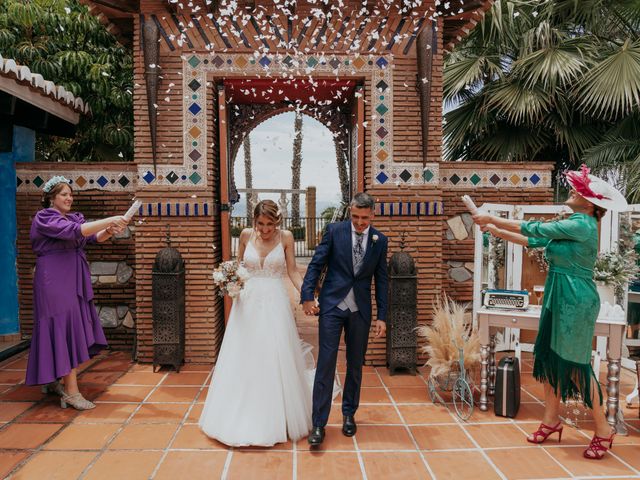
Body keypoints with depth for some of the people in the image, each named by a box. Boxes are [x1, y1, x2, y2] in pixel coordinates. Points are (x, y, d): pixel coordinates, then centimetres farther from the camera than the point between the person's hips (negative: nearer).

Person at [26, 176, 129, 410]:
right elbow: (74, 231, -25)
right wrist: (109, 220, -29)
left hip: (74, 281, 8)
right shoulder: (44, 218, -9)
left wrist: (109, 231, -19)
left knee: (68, 330, 12)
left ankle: (53, 380, 27)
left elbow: (94, 237, 3)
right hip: (55, 280, -7)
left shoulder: (74, 217, 13)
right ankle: (71, 391, -4)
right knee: (67, 329, -9)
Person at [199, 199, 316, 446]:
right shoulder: (246, 235, 2)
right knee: (243, 359, 7)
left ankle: (277, 419, 20)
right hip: (248, 302, 2)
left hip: (275, 304, -2)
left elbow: (293, 271, 1)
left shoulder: (285, 237, -2)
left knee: (276, 360, 2)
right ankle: (242, 418, 24)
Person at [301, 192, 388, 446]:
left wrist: (382, 316, 4)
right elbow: (316, 264, -3)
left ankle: (349, 414, 31)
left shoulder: (380, 240, 3)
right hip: (332, 305, -2)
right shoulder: (334, 231, -3)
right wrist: (307, 296, -13)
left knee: (355, 365, 13)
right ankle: (319, 424, 5)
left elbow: (381, 280, 6)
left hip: (360, 310, 3)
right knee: (325, 364, -4)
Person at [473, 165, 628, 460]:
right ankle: (551, 419, 25)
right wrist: (495, 230, 14)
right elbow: (534, 241, 17)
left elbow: (533, 230, -17)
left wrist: (491, 219, -10)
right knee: (550, 355, 12)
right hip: (558, 296, 9)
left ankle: (603, 430, 18)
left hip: (576, 299, -9)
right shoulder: (571, 225, 12)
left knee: (576, 364, 0)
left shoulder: (582, 225, -16)